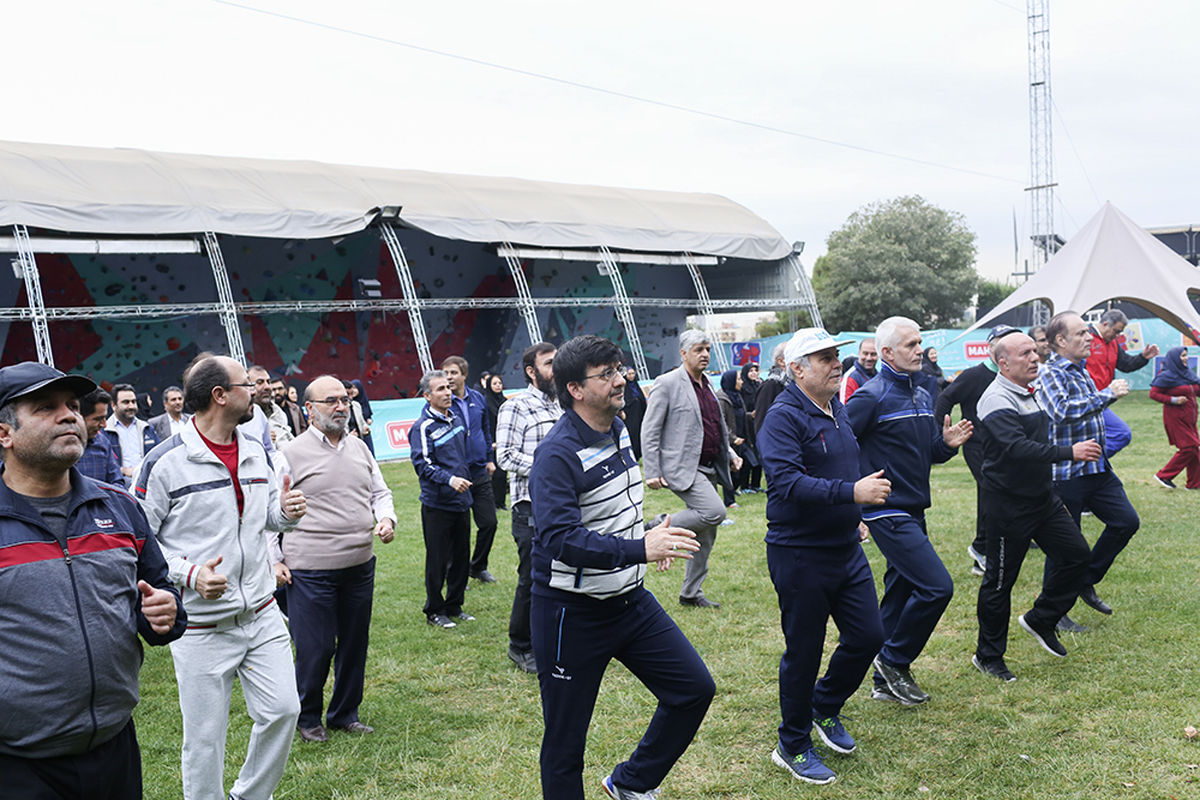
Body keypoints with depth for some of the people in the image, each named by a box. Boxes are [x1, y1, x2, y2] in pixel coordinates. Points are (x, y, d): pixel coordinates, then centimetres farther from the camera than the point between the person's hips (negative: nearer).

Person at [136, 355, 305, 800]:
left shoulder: (255, 453, 6)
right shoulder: (166, 462, -14)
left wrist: (285, 512, -5)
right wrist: (188, 574, -22)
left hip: (262, 614, 6)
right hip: (201, 626, -6)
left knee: (282, 710, 8)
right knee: (205, 735, 5)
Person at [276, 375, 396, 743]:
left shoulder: (359, 448, 10)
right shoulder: (292, 454, -6)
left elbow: (380, 492, 20)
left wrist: (386, 518, 0)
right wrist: (275, 560, -5)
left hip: (360, 565, 6)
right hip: (310, 570, -5)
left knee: (355, 643, 14)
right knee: (315, 648, 2)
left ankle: (345, 713, 31)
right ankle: (307, 718, 24)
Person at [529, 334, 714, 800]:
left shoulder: (618, 430, 5)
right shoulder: (558, 455, -22)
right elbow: (559, 538, -33)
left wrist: (646, 542, 22)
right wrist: (639, 549, -39)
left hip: (630, 600, 8)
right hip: (572, 614, -8)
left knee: (694, 689, 7)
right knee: (566, 738, 5)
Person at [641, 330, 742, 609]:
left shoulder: (707, 386, 15)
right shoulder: (667, 383, -9)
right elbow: (649, 431, -10)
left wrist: (730, 454, 12)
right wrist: (652, 472, -15)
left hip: (708, 469, 8)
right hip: (682, 468, -8)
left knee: (706, 536, 9)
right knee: (715, 511, -26)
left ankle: (691, 593, 21)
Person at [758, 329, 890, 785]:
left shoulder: (837, 409, 11)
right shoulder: (784, 418, -17)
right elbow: (788, 483, -30)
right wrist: (852, 493, -36)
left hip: (846, 548, 8)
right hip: (800, 554, -8)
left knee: (867, 636, 10)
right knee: (804, 652, 3)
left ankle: (825, 708, 35)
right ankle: (793, 747, 22)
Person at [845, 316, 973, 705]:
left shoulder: (922, 397, 14)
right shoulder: (871, 397, -13)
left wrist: (946, 444, 0)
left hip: (914, 512, 9)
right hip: (888, 513, -9)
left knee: (900, 593, 13)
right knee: (937, 586, -13)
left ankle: (886, 683, 23)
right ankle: (894, 660, 5)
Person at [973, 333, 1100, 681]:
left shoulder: (1030, 393, 11)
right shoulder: (997, 399, -19)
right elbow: (1018, 448, -32)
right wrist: (1070, 452, -34)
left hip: (1042, 496, 9)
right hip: (1006, 505, -9)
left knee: (1076, 553, 3)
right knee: (1000, 580, 1)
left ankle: (1041, 620, 21)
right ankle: (988, 656, 14)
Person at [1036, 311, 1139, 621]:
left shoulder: (1082, 370, 13)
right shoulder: (1050, 374, -15)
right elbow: (1063, 410, -33)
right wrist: (1108, 394, -27)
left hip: (1098, 468, 9)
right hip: (1066, 473, -9)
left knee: (1127, 520, 6)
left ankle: (1086, 581, 21)